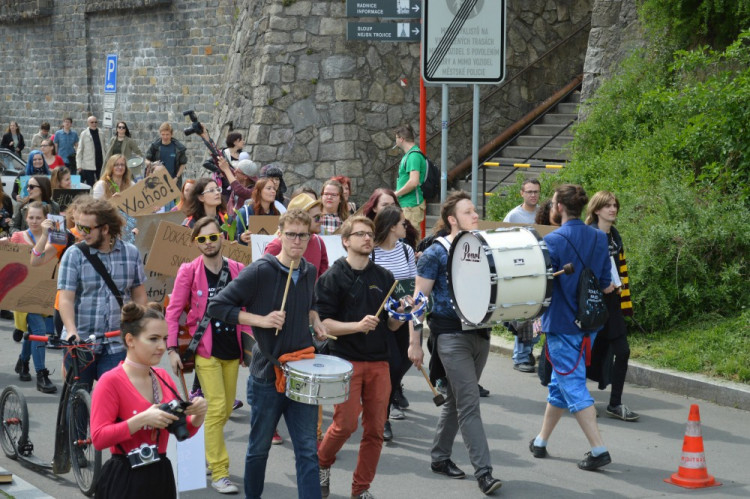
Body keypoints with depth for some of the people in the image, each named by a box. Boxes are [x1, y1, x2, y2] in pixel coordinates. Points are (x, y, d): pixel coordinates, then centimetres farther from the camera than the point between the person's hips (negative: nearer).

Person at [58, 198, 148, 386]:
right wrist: (71, 331, -24)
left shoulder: (131, 253, 4)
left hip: (117, 344, 1)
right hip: (80, 343, -1)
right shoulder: (74, 254, -3)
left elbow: (139, 296, 10)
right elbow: (65, 299, -9)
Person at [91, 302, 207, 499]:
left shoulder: (163, 377, 10)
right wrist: (141, 419, -26)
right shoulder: (111, 381, -11)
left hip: (161, 477, 7)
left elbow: (185, 431, 15)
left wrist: (198, 414, -6)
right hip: (125, 481, -7)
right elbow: (98, 437, -19)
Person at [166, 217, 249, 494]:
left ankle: (205, 451, 32)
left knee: (226, 409, 10)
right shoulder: (189, 272, -5)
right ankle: (218, 473, -4)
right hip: (205, 349, -4)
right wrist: (172, 349, -9)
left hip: (231, 348, 4)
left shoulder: (237, 270, 2)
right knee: (217, 407, -10)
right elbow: (173, 311, -3)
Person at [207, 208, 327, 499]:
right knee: (259, 448, 11)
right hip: (267, 375, -4)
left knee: (308, 450, 0)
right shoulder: (260, 271, -13)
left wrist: (315, 321, 6)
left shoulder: (309, 272, 6)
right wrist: (261, 320, -20)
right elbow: (217, 306, -13)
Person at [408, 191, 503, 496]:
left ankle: (440, 457, 28)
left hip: (479, 332, 6)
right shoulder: (436, 253, -6)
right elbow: (419, 299, -5)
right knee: (469, 404, -10)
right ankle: (483, 472, -11)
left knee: (456, 399, 14)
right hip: (451, 335, -6)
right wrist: (414, 343, -8)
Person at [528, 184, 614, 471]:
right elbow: (605, 283, 7)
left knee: (573, 387, -4)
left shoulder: (554, 240, -16)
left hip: (562, 323, -7)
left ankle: (598, 449, -11)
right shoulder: (599, 238, 3)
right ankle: (541, 441, 31)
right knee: (560, 383, 19)